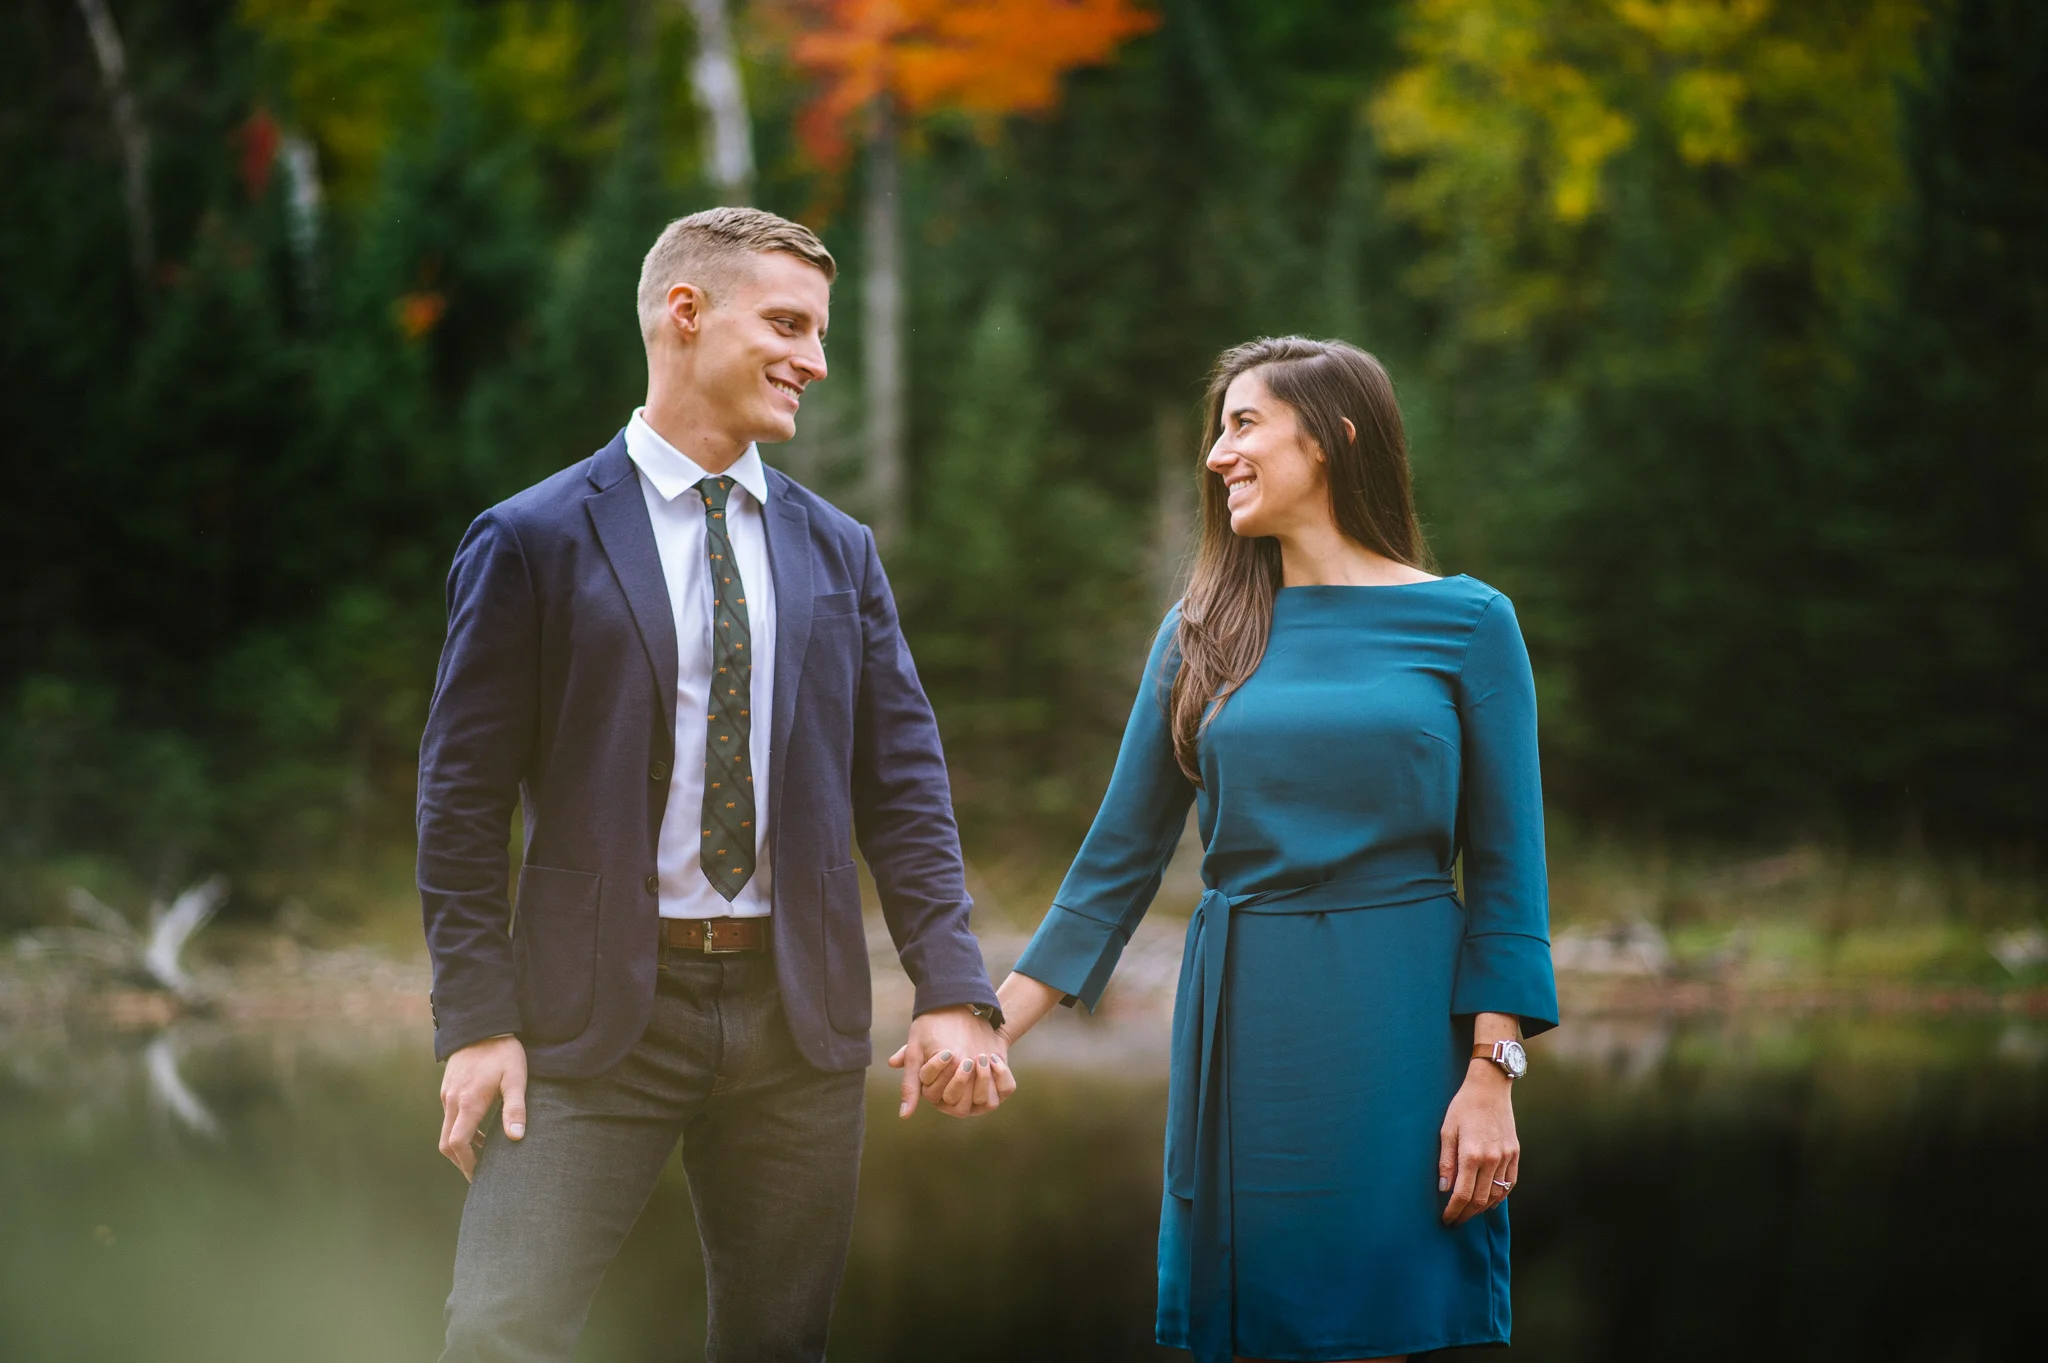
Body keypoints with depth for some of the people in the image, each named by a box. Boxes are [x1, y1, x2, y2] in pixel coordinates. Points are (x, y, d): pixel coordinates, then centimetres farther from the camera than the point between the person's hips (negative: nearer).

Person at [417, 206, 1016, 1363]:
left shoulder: (839, 552, 11)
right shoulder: (534, 542, -1)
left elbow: (902, 783, 8)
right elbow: (463, 799, -2)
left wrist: (953, 993, -3)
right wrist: (477, 1020, -9)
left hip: (797, 1009, 4)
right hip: (595, 1009, -4)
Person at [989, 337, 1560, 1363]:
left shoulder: (1465, 623, 0)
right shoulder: (1202, 633, 8)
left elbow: (1505, 866, -2)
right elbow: (1121, 855, 9)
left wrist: (1491, 1076, -9)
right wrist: (996, 1024, 2)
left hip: (1394, 1019, -2)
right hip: (1241, 1022, 3)